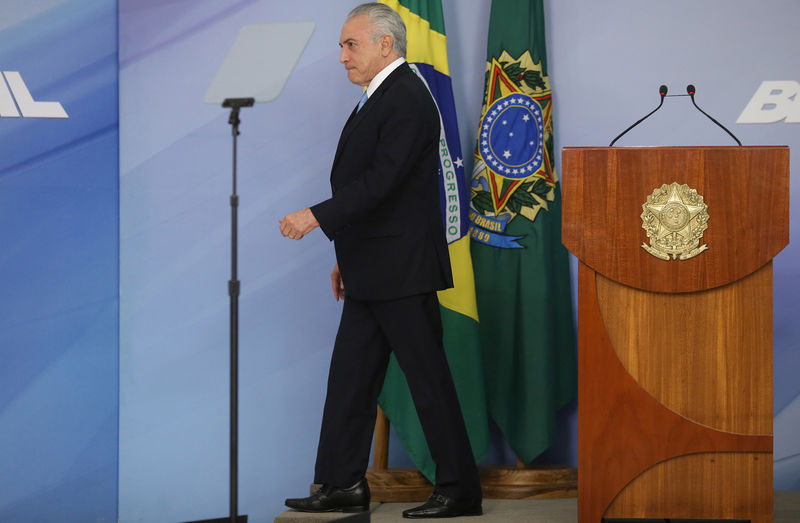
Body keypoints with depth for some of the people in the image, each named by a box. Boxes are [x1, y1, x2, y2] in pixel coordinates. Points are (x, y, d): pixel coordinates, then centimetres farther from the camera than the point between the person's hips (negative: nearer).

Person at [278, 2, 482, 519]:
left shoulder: (408, 99, -14)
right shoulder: (378, 99, 17)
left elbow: (382, 181, -24)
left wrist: (318, 216, -25)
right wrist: (348, 257, 21)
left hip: (402, 270, -10)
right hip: (370, 273, 10)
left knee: (428, 377, -4)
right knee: (351, 375, 10)